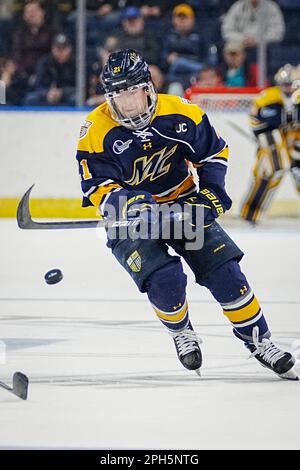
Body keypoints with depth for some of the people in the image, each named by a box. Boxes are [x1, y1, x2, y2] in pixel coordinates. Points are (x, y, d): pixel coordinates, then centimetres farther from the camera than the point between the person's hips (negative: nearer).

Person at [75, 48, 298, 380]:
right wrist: (134, 206, -38)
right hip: (129, 221, -2)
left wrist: (211, 194, -11)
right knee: (164, 278, -23)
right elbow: (98, 189, -21)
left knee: (223, 269, -8)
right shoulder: (97, 132, -18)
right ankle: (180, 331, 7)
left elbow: (213, 151, 2)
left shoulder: (179, 113, -12)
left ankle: (258, 341, 6)